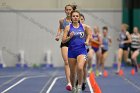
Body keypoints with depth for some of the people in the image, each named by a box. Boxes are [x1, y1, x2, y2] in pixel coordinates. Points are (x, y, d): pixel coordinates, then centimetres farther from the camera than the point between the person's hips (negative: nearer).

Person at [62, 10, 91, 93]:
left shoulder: (84, 26, 3)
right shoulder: (68, 27, 0)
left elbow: (89, 34, 21)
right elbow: (63, 40, -1)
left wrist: (87, 41, 4)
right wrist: (70, 37, -17)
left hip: (82, 50, -1)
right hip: (71, 51, 1)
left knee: (80, 68, -25)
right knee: (72, 72, 8)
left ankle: (79, 86, -8)